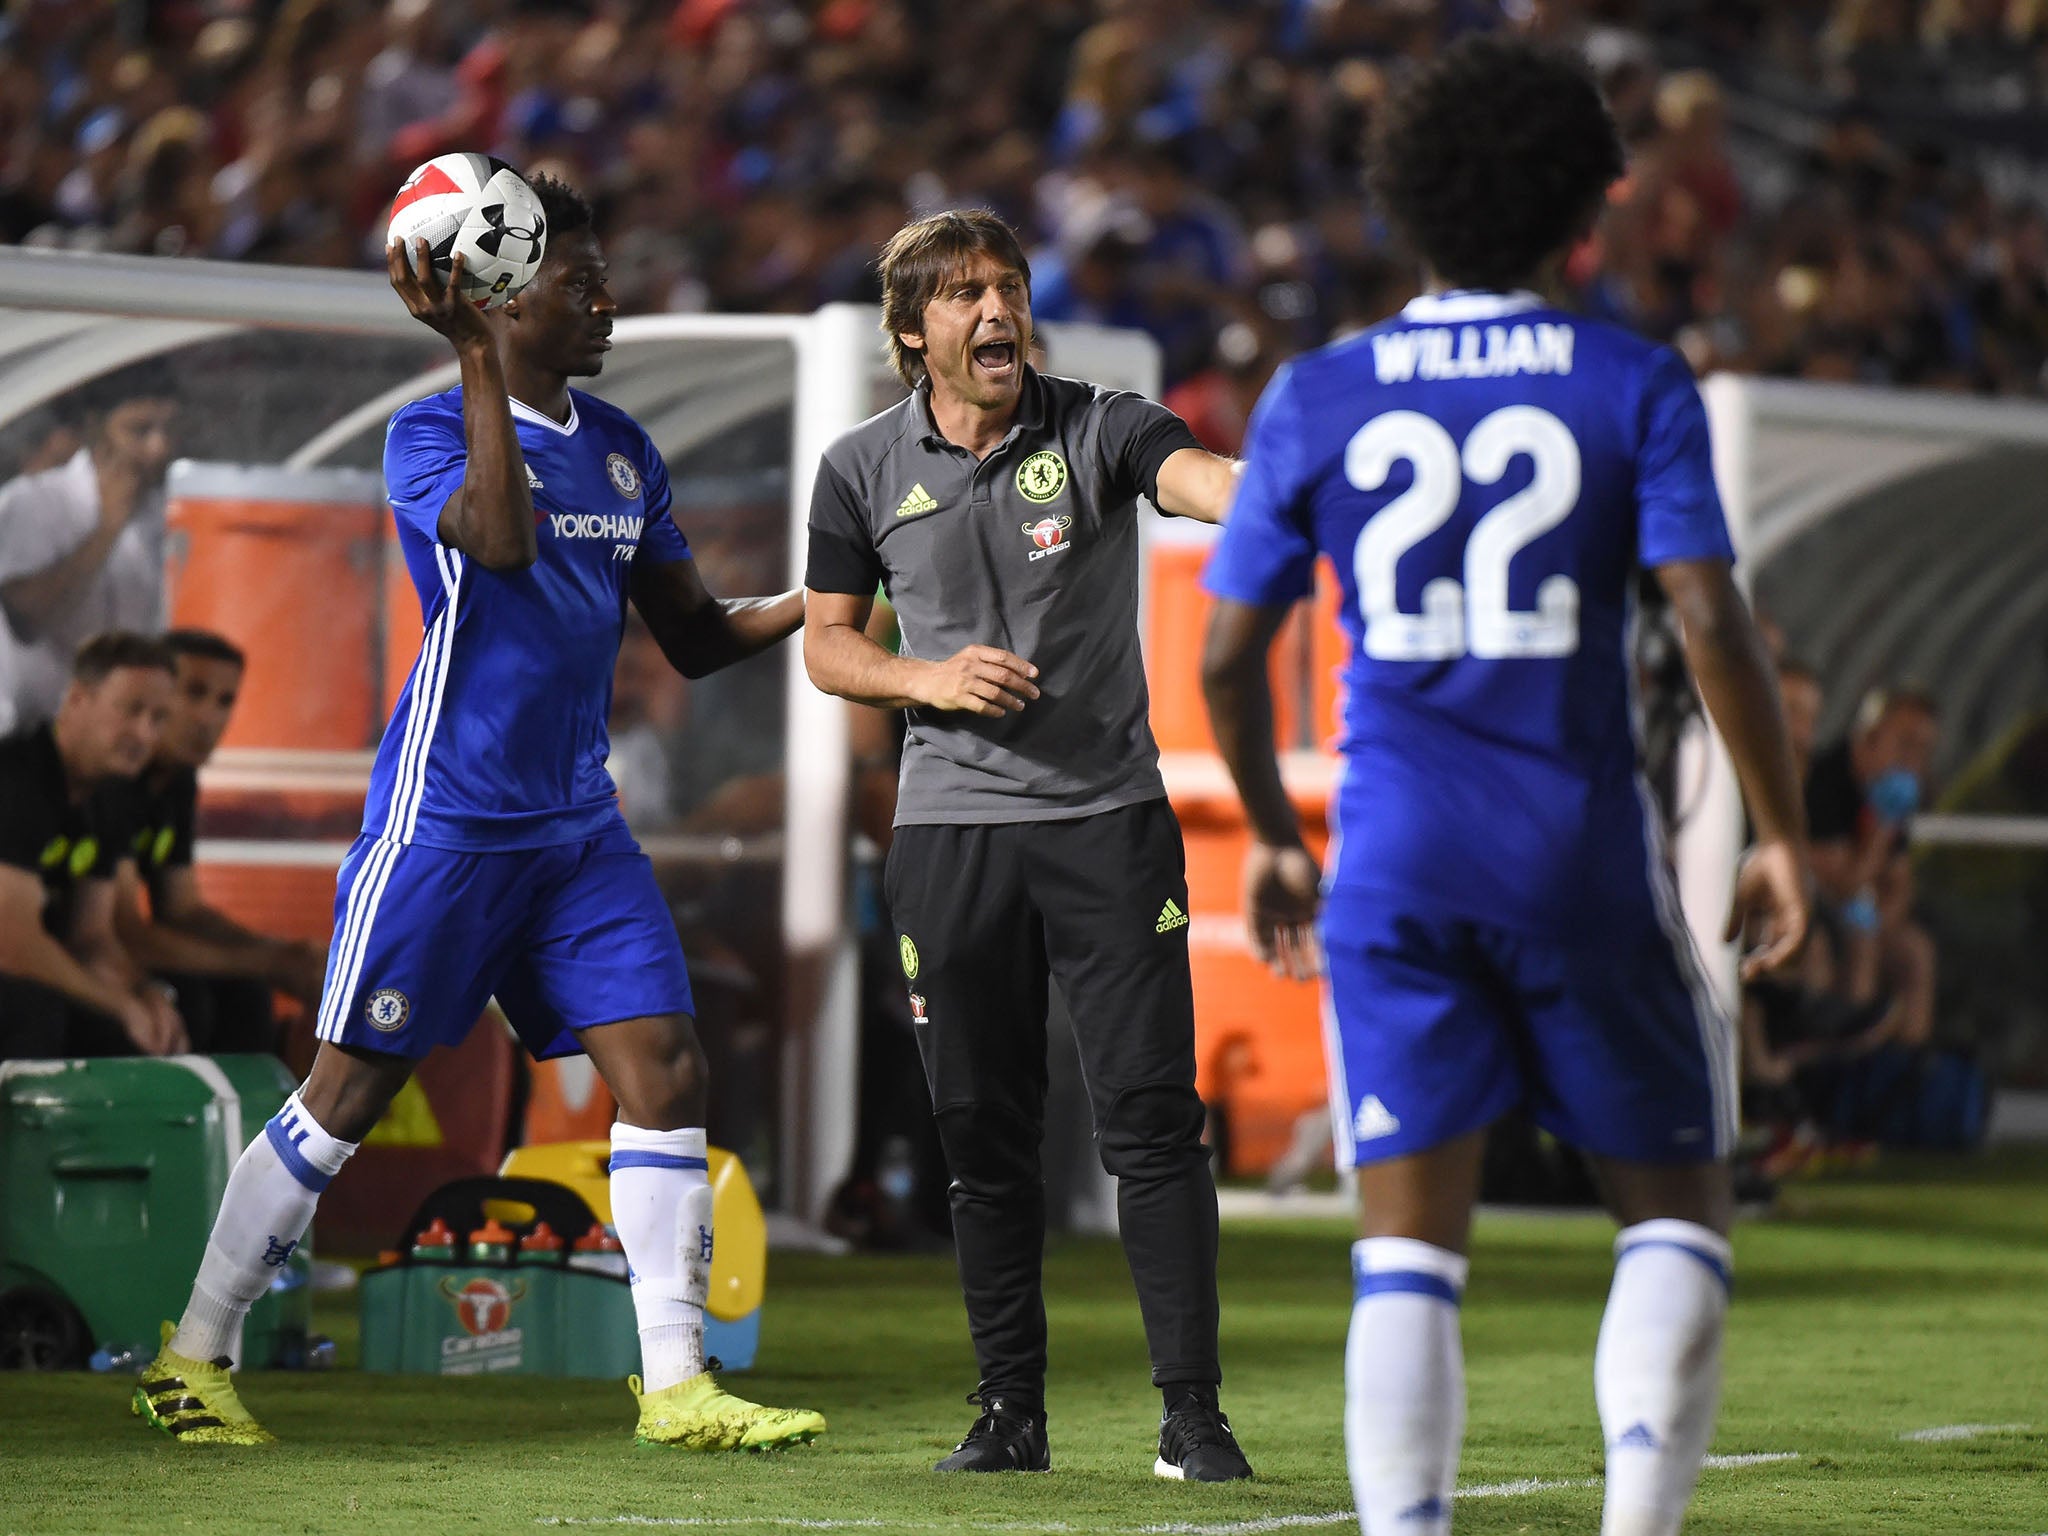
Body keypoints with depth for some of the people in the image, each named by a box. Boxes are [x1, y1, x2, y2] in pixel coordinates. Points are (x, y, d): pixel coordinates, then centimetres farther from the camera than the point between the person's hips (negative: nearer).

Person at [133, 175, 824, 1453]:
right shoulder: (429, 435, -9)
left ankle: (675, 1384, -1)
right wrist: (475, 354, -33)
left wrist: (813, 602, -1)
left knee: (667, 1071, -5)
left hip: (579, 823, 6)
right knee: (351, 1092, -3)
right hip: (446, 817, -6)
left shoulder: (622, 452, 12)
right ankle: (194, 1362, 9)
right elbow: (502, 537, -30)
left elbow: (694, 637, 16)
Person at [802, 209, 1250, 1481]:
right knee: (985, 1136, 4)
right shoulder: (863, 470, 3)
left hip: (1109, 815, -2)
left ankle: (1193, 1411, -2)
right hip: (950, 828, 2)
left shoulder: (1097, 431, -4)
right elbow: (828, 641, 11)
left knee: (1153, 1118, -7)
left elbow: (1201, 478, -24)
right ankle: (1011, 1411, 14)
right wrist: (929, 679, -9)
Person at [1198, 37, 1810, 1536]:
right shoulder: (1635, 387, -1)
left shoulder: (1315, 401, 5)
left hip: (1396, 864, 2)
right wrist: (1784, 832, -3)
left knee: (1409, 1254, 3)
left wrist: (1272, 835, 21)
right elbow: (1712, 622, -11)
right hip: (1584, 852, -2)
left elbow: (1229, 655, 6)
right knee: (1677, 1205, 11)